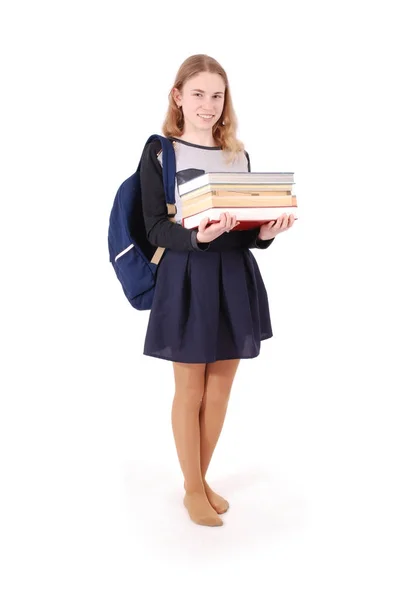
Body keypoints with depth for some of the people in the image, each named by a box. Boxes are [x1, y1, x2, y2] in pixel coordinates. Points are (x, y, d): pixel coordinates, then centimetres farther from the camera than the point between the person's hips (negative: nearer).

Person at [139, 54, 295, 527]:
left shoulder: (238, 154, 10)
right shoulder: (160, 151, -3)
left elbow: (249, 224, 10)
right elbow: (155, 228, -9)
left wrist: (266, 232, -12)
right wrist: (196, 236, -27)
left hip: (235, 276, 5)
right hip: (186, 275, -4)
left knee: (220, 387, 12)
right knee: (190, 389, 6)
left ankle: (202, 478, 31)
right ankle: (192, 489, 25)